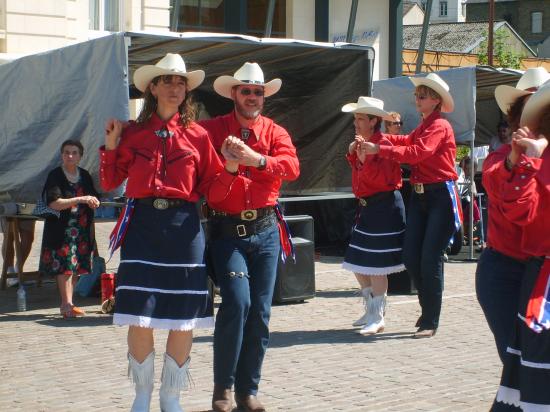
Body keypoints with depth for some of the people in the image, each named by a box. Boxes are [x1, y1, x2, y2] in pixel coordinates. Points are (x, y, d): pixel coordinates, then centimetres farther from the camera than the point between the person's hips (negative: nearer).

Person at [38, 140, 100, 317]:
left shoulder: (85, 176, 11)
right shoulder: (55, 176, -7)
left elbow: (93, 199, 24)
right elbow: (54, 204, -18)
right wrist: (81, 200, -25)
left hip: (82, 229, 6)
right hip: (62, 228, -6)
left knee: (77, 266, 6)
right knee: (65, 265, -11)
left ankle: (67, 303, 14)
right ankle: (67, 304, -9)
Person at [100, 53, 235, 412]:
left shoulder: (197, 135, 7)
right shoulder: (134, 133, 7)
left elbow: (211, 191, 7)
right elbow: (109, 183, 11)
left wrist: (230, 168, -9)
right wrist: (112, 145, 0)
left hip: (184, 227, 1)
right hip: (143, 225, 0)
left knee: (184, 319, 3)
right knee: (139, 317, -2)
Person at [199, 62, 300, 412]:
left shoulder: (275, 132, 8)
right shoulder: (212, 129, 4)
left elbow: (292, 166, -10)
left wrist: (257, 159, -25)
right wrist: (224, 160, -19)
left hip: (265, 230, 3)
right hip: (226, 230, -3)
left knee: (260, 311, 3)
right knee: (237, 302, -17)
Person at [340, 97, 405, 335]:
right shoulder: (362, 142, 11)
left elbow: (383, 179, -22)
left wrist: (364, 158, -28)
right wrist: (352, 153, 6)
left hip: (384, 206, -9)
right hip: (366, 207, 9)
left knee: (376, 265, -7)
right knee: (357, 263, 13)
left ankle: (378, 318, 1)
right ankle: (371, 310, 26)